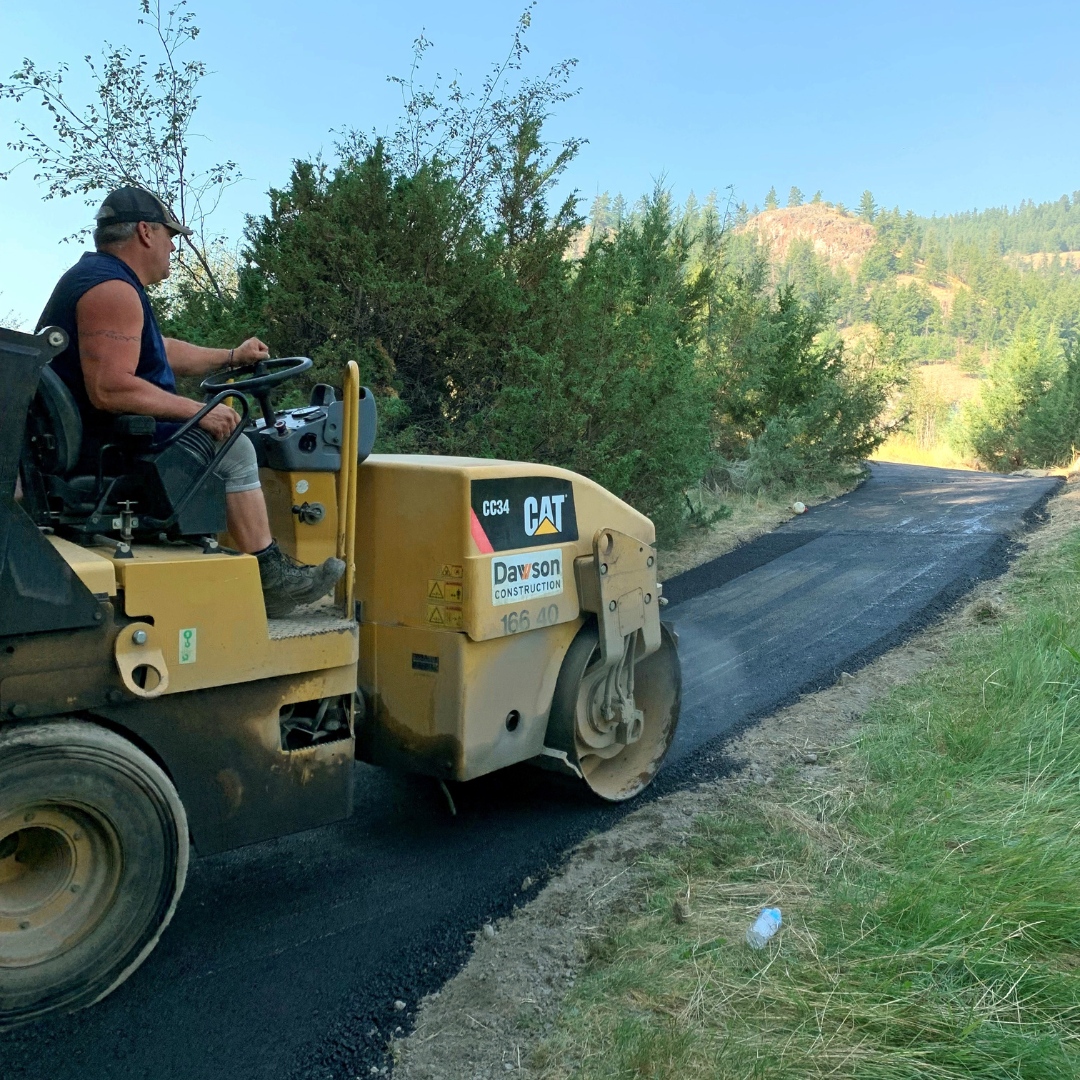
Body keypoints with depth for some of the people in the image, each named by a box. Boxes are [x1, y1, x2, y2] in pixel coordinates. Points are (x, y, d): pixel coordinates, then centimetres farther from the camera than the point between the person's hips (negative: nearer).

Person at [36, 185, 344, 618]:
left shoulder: (92, 276, 17)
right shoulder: (114, 290, -20)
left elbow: (163, 351, 25)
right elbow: (110, 389, -31)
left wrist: (232, 356, 27)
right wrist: (196, 410, -23)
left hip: (86, 444, 11)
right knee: (233, 449, -10)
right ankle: (270, 577, -5)